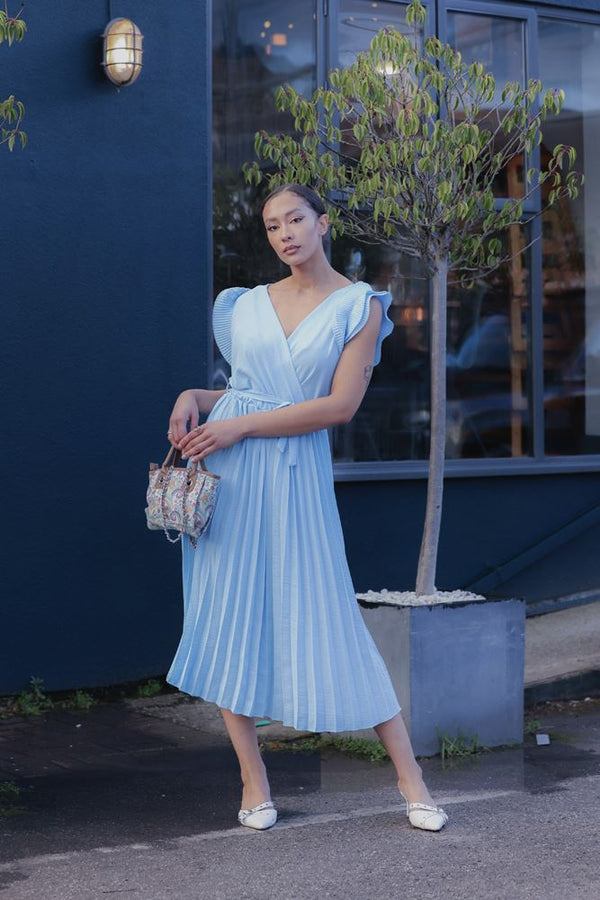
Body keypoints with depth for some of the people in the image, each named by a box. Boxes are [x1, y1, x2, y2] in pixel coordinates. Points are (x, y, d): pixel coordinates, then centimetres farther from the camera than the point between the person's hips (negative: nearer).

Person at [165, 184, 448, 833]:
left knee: (328, 618, -4)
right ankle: (253, 779, 10)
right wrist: (193, 398, 0)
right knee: (229, 615, 1)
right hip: (228, 469, 4)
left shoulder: (359, 305, -1)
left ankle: (409, 774, 6)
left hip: (298, 470, -4)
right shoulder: (248, 305, 12)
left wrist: (240, 426, -14)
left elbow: (341, 404, -10)